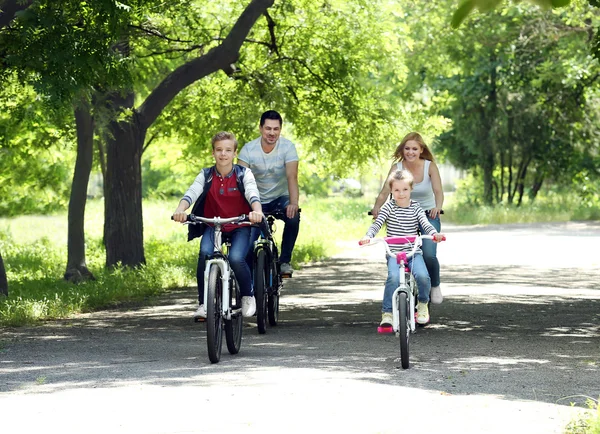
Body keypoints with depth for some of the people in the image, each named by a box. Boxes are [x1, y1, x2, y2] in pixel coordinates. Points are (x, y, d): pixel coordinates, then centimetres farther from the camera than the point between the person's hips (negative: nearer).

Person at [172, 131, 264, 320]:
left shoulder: (244, 174, -5)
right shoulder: (206, 175, -2)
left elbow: (252, 193, -24)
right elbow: (192, 193, -19)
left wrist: (257, 211, -47)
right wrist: (180, 210, -41)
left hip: (239, 227, -2)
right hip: (213, 226, 2)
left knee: (236, 258, -28)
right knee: (205, 254, -29)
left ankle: (247, 296, 1)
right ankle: (203, 303, -16)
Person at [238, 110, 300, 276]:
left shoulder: (287, 147, -16)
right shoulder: (248, 149, -14)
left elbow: (292, 177, -26)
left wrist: (293, 203, -42)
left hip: (280, 198, -1)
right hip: (257, 201, 1)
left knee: (293, 218, -32)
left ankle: (285, 261, -16)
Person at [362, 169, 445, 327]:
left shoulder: (416, 207, 8)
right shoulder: (388, 207, 2)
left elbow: (425, 224, -3)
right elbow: (377, 224, -7)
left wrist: (435, 234, -25)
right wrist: (368, 236, -27)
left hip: (414, 253, 1)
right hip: (394, 253, -1)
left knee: (422, 276, -26)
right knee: (393, 277, -31)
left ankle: (423, 304, 5)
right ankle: (387, 314, -18)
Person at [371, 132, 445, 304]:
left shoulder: (430, 166, -11)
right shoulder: (396, 168, -8)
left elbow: (438, 190, -22)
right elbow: (385, 191, -16)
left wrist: (437, 207, -43)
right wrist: (377, 207, -36)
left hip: (428, 216, -2)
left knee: (428, 255, -22)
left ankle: (435, 286, 6)